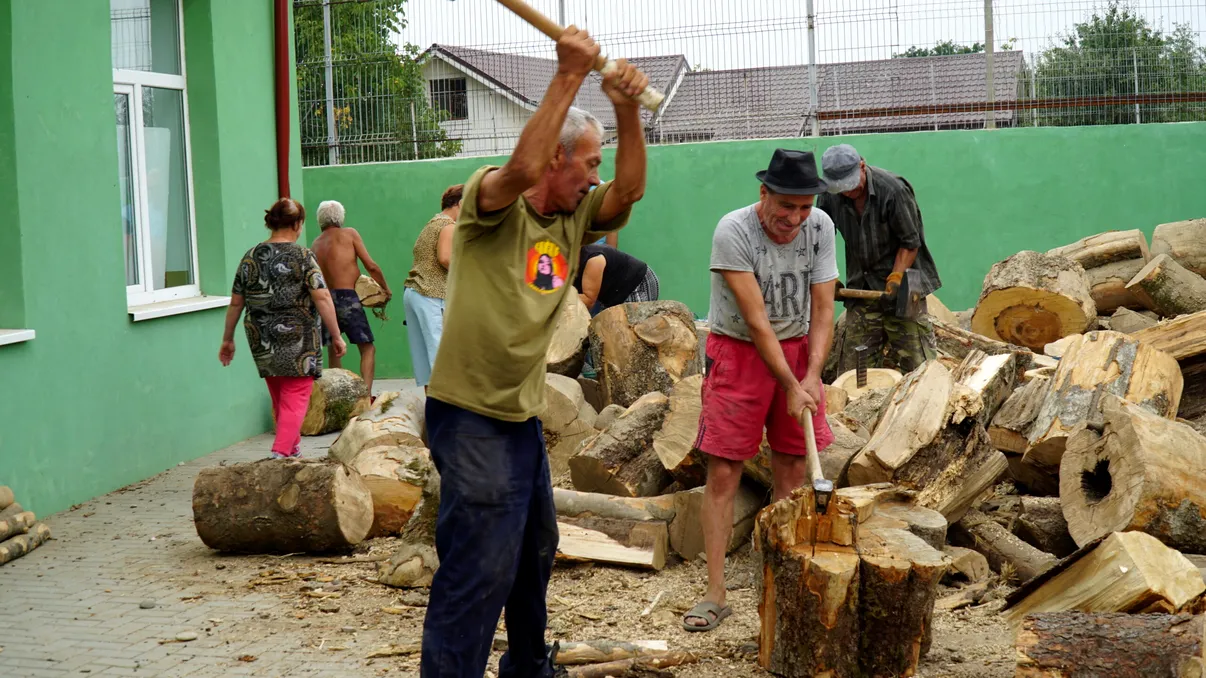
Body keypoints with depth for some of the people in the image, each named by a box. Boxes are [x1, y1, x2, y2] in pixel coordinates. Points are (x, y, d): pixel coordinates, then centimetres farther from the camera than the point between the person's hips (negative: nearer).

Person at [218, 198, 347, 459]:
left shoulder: (251, 258, 5)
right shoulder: (303, 257, -8)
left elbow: (235, 303, 9)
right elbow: (322, 299, -13)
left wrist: (227, 339, 18)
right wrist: (336, 336, -7)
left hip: (262, 344, 5)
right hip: (297, 341, -5)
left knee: (279, 401, 19)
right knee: (295, 401, -2)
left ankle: (294, 451, 32)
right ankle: (280, 454, -16)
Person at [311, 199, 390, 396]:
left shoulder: (317, 243, 15)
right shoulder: (349, 234, 2)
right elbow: (370, 265, -3)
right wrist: (386, 289, 9)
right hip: (347, 298, -5)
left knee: (334, 349, 18)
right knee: (368, 348, -2)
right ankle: (366, 393, -15)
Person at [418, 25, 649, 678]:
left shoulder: (572, 220, 7)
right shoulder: (490, 201, -14)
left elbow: (629, 189, -5)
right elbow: (522, 168, -35)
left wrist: (626, 107, -19)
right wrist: (569, 76, -33)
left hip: (523, 414, 9)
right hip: (471, 416, -9)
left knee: (535, 550, 24)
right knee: (479, 570, -12)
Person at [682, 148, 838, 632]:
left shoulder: (820, 228, -7)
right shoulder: (733, 231, -22)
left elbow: (822, 311, -7)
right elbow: (756, 321, -22)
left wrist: (812, 376, -20)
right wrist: (790, 386, -23)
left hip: (798, 349, 4)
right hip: (738, 352, -4)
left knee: (793, 472, 4)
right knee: (722, 472, -6)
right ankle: (715, 595, -3)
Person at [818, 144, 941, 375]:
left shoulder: (893, 189, -16)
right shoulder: (830, 196, -3)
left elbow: (910, 243, -10)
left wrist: (895, 279, -19)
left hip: (902, 286, -4)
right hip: (860, 287, 4)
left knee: (916, 364, -6)